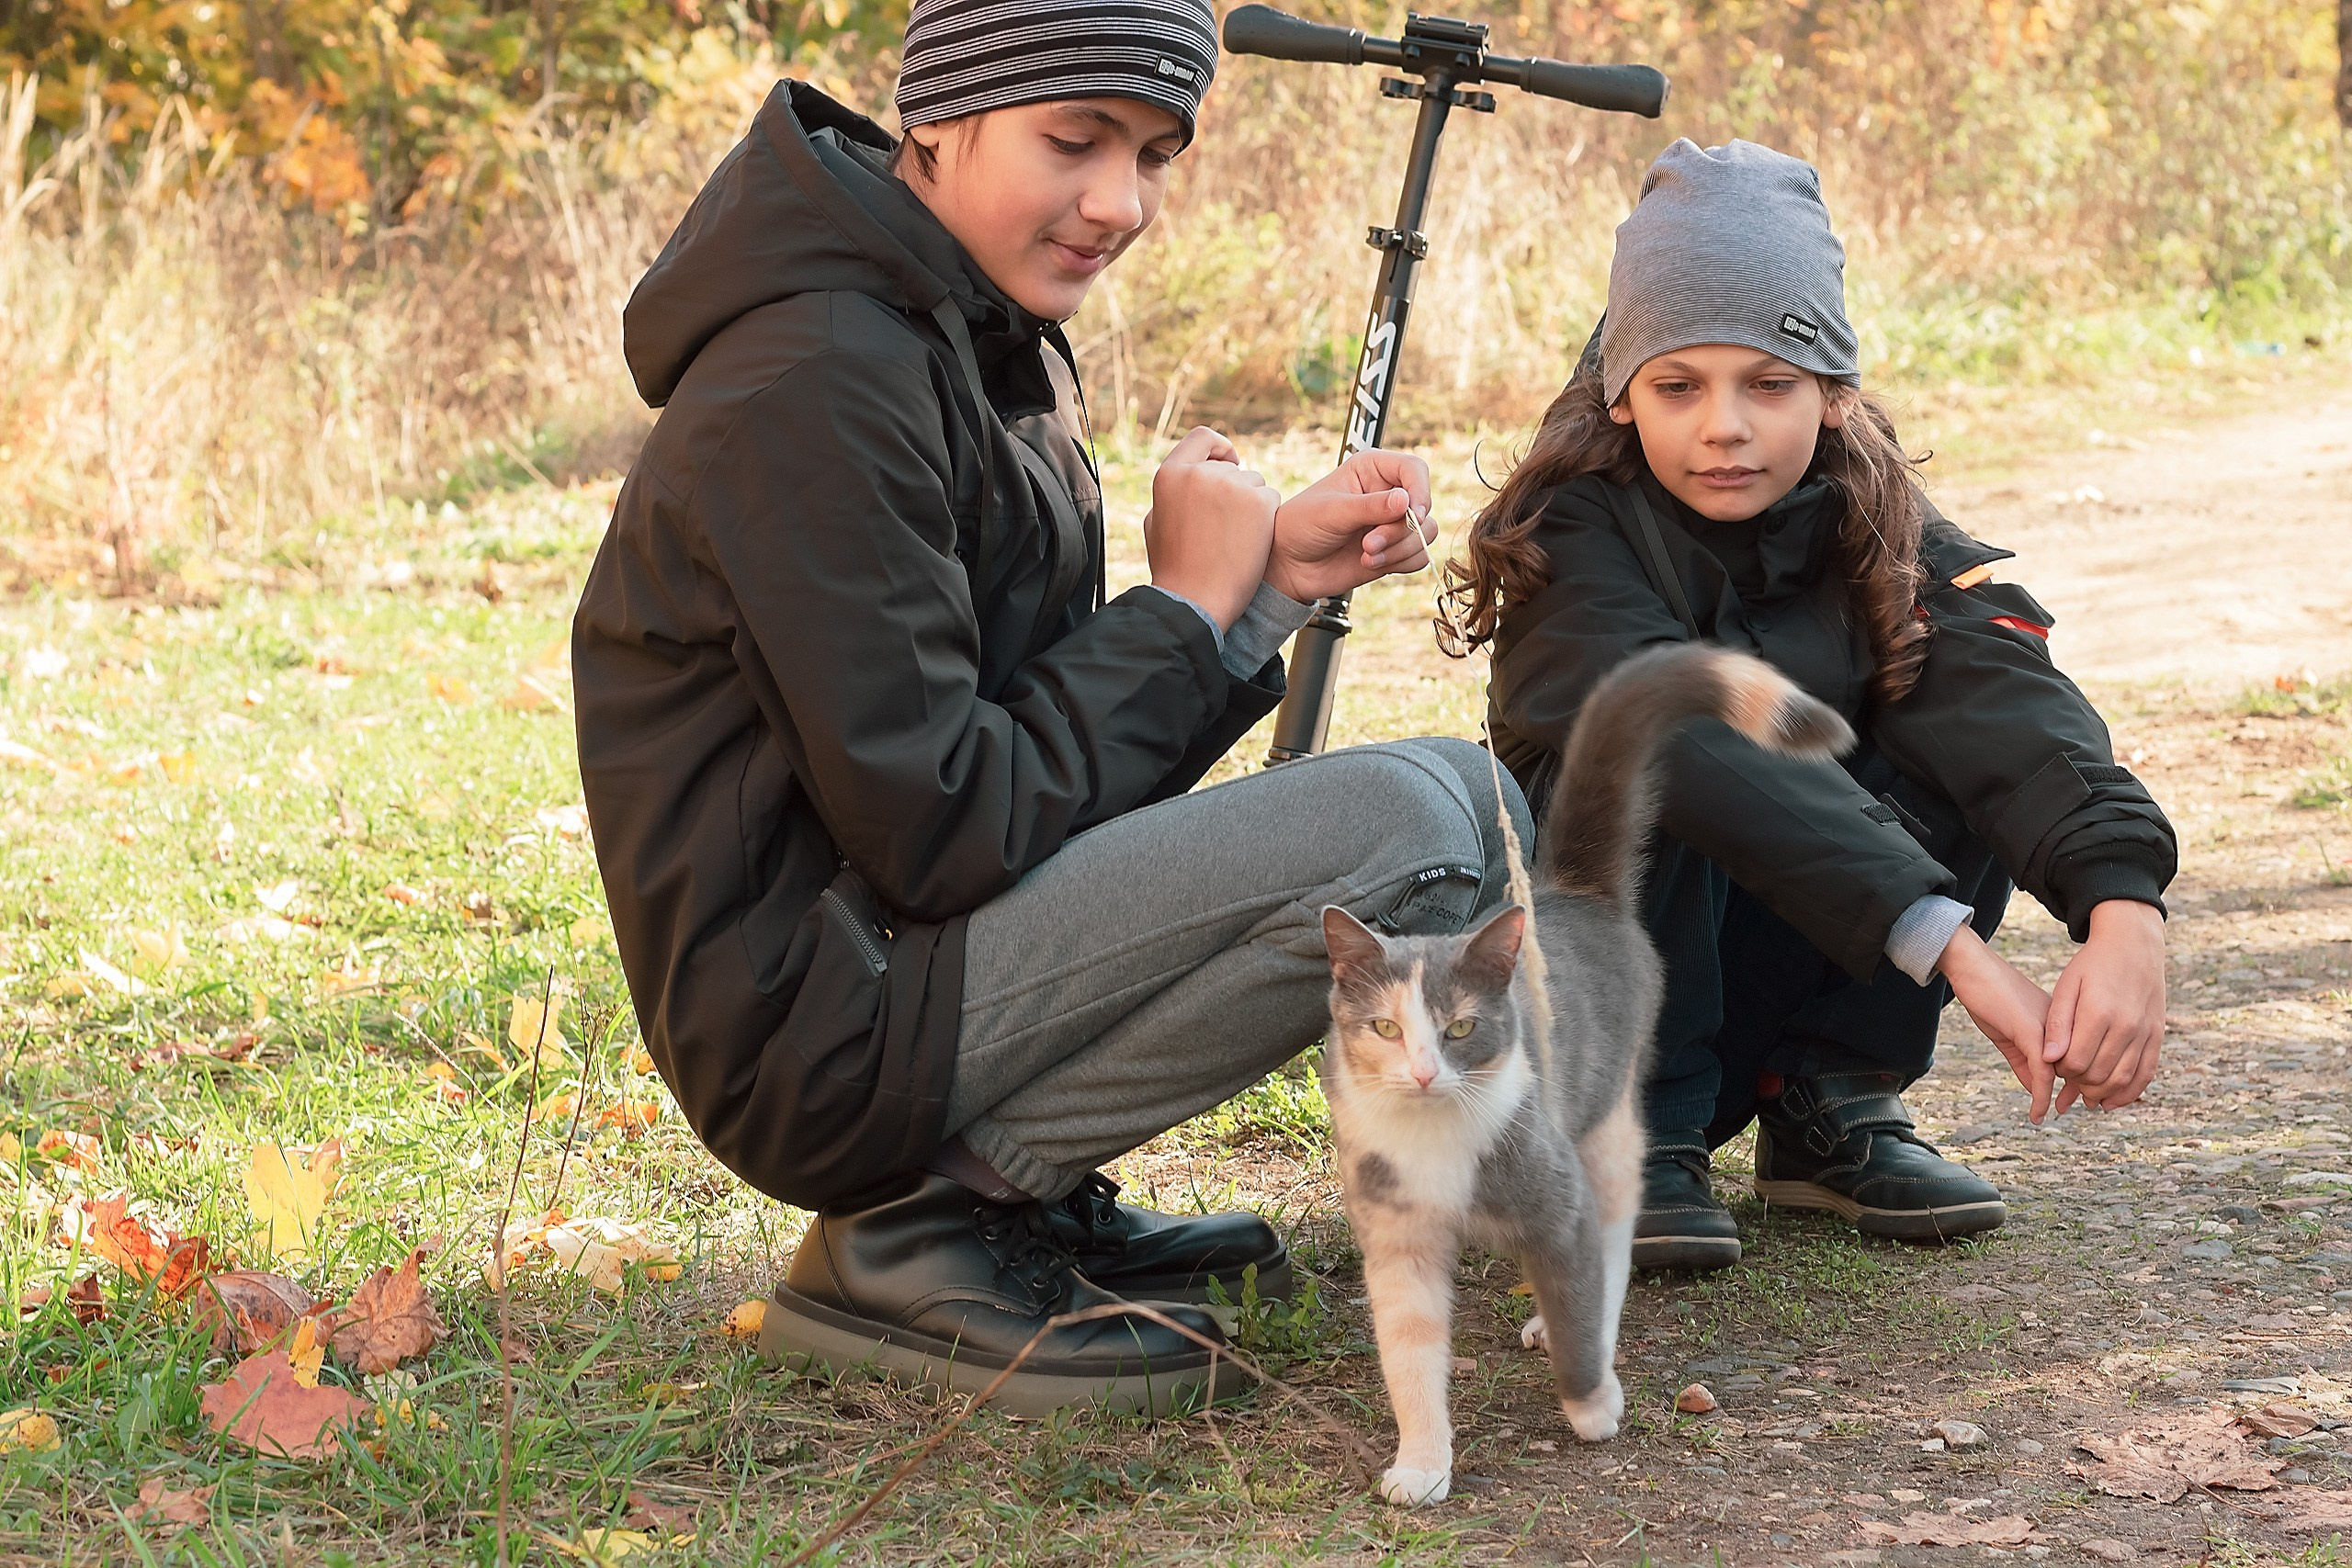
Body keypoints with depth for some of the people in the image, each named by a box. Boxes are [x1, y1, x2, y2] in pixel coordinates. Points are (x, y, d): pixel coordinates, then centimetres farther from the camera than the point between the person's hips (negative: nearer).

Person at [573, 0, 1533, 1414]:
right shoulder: (816, 380, -20)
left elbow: (1082, 755, 12)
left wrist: (1273, 574, -2)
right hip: (823, 1021, -10)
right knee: (1401, 836, -22)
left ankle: (1036, 1196, 9)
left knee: (1476, 803, 10)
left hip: (928, 940, 10)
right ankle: (916, 1231, -11)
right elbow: (939, 831, -21)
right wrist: (1190, 601, -11)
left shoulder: (991, 338, 12)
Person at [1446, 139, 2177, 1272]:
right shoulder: (1575, 537, -20)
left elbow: (2018, 711, -26)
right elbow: (1700, 741, -38)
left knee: (1959, 754, -19)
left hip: (1766, 991, 4)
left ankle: (1829, 1109, -4)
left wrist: (2125, 911, -46)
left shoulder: (1885, 540, -7)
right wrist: (1953, 946, -47)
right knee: (1648, 764, -32)